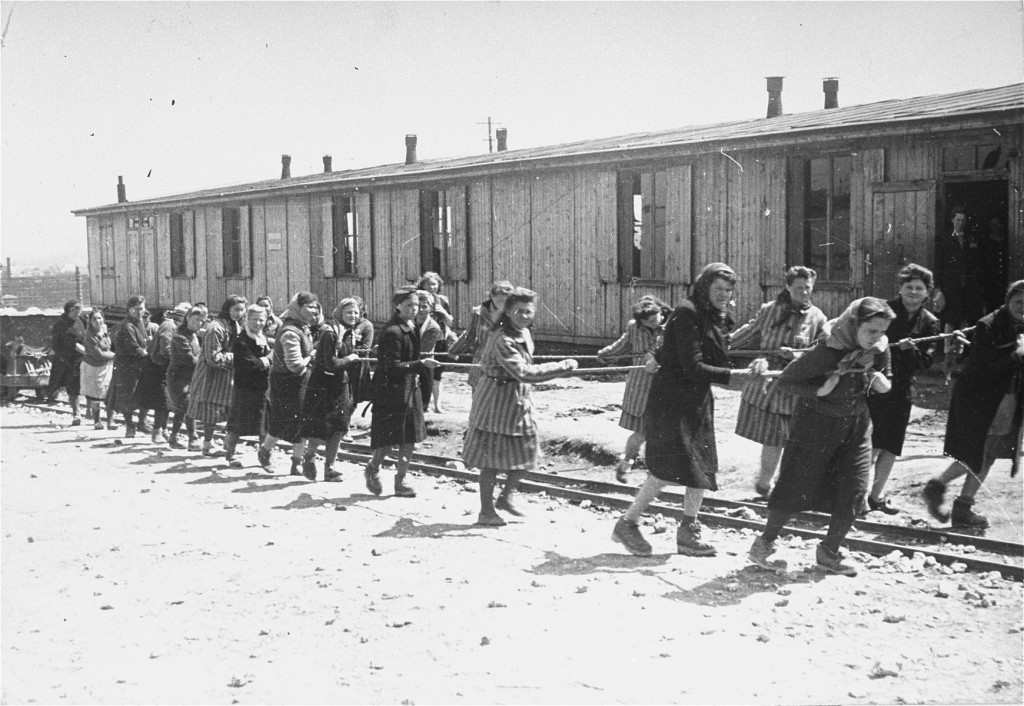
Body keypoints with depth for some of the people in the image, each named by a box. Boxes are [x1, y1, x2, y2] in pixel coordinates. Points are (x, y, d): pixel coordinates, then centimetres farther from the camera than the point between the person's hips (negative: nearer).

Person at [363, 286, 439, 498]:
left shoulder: (411, 329, 10)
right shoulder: (392, 332, -18)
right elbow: (393, 367, -22)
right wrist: (421, 364, -27)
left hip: (410, 389, 8)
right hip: (392, 391, -8)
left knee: (410, 439, 8)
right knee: (389, 439, 0)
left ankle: (400, 481, 17)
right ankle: (373, 469, 26)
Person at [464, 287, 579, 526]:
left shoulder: (524, 333, 4)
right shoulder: (503, 341, -26)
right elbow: (524, 372, -34)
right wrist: (563, 366, -31)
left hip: (519, 401, 9)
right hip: (497, 401, -9)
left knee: (526, 452, 12)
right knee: (492, 459, 2)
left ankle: (506, 497, 31)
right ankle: (486, 511, 14)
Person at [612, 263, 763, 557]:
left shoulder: (716, 318, 13)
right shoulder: (687, 314, -16)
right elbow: (693, 368, -21)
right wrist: (734, 375, -21)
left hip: (697, 399, 9)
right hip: (672, 398, -9)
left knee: (703, 466, 6)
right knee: (668, 468, -12)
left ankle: (688, 532, 15)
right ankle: (627, 524, 2)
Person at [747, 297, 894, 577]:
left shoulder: (880, 347, -10)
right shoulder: (826, 352, -28)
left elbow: (885, 382, 10)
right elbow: (784, 381, -18)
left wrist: (881, 383, -14)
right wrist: (820, 390, -30)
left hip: (856, 423, 6)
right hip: (817, 422, -6)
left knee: (854, 491, 2)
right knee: (797, 487, 0)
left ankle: (830, 551, 21)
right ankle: (764, 544, 18)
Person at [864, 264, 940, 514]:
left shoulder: (929, 322, 6)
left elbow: (926, 361, -1)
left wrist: (910, 349, -20)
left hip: (901, 390, 5)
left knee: (891, 447, 11)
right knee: (871, 446, -10)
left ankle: (875, 495, 25)